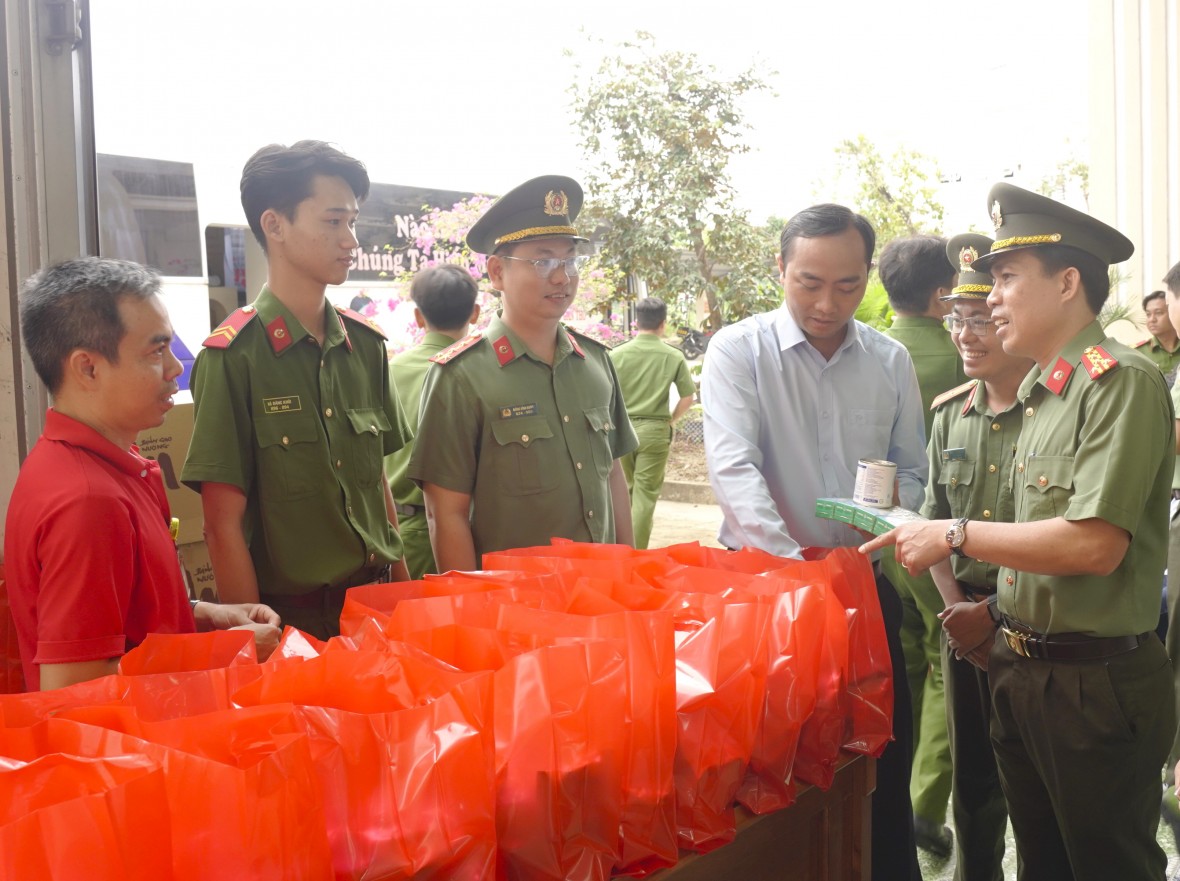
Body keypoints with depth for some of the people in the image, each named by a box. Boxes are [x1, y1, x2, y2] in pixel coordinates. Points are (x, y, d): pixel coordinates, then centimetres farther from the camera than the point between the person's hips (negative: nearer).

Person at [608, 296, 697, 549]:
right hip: (654, 430, -1)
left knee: (624, 490, 18)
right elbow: (688, 397, -2)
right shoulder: (674, 356, -3)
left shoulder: (618, 354, -3)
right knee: (645, 494, 3)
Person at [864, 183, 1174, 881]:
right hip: (1023, 671, 8)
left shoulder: (1121, 380, -16)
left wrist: (956, 536, -18)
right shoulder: (1042, 393, 11)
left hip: (1098, 683, -8)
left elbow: (1095, 543, -25)